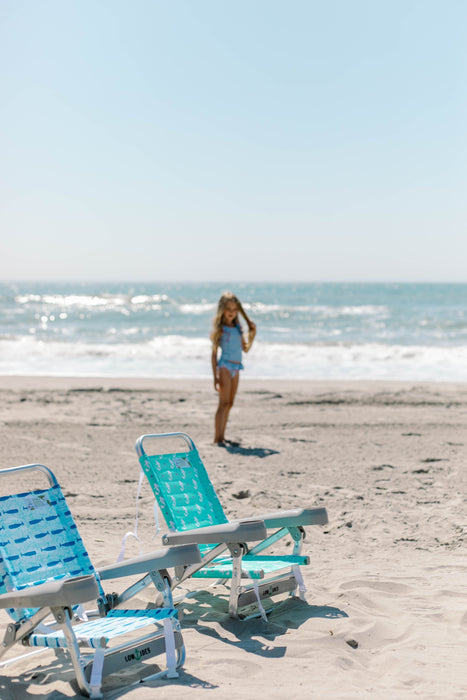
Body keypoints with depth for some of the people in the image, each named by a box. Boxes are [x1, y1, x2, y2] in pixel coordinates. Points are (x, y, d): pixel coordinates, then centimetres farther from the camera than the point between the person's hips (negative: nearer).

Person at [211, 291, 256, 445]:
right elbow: (214, 353, -7)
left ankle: (221, 436, 16)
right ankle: (218, 437, -10)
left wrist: (252, 334, 2)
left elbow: (245, 348, 19)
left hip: (236, 368, 6)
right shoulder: (220, 328, -5)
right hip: (224, 366, -6)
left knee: (229, 403, 9)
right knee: (224, 403, -10)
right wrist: (215, 376, -12)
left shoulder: (238, 327, 12)